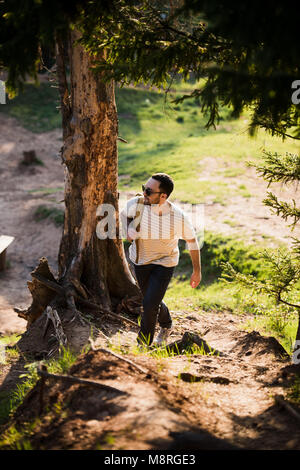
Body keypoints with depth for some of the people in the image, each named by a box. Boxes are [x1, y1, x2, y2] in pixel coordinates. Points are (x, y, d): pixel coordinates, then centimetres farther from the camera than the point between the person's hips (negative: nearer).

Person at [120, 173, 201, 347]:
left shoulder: (179, 217, -29)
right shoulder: (136, 203, -23)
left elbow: (192, 241, -10)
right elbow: (124, 214, 4)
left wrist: (197, 271, -2)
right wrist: (127, 230, -17)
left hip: (164, 263, -4)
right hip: (140, 260, 4)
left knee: (150, 304, -13)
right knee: (153, 300, 20)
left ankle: (143, 346, 9)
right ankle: (166, 326, 52)